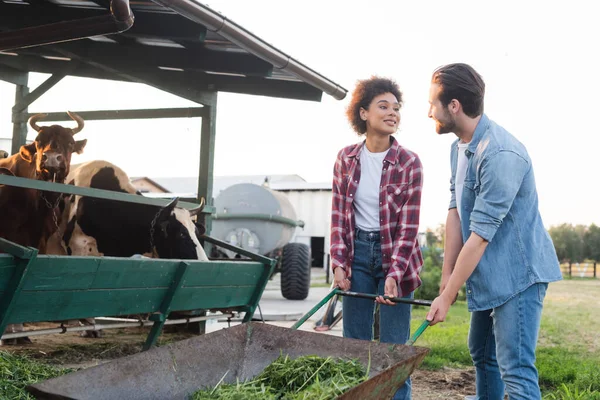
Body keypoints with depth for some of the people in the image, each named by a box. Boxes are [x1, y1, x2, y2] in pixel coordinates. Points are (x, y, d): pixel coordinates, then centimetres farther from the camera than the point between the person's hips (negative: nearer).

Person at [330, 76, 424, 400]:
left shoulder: (409, 163, -8)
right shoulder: (346, 159, 0)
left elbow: (408, 225, -10)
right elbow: (339, 216, 3)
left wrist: (394, 275, -18)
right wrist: (338, 263, -6)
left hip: (394, 255, -2)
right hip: (357, 252, 3)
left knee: (393, 345, 1)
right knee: (355, 341, 9)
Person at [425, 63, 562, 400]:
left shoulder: (501, 154, -27)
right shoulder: (460, 147, 6)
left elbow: (480, 235, -26)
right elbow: (456, 210, 5)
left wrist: (447, 296, -21)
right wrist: (447, 273, 0)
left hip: (518, 273, -10)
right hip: (487, 273, 10)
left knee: (516, 370, -11)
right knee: (481, 353, 24)